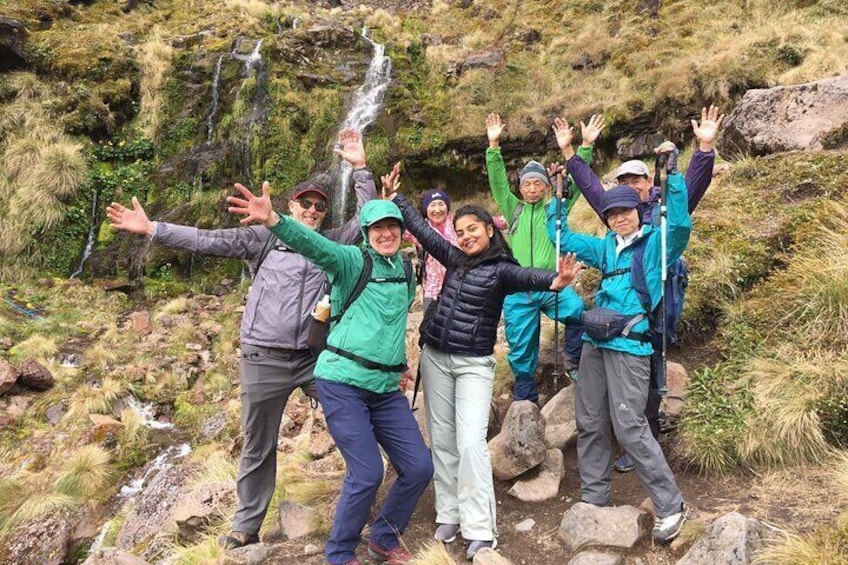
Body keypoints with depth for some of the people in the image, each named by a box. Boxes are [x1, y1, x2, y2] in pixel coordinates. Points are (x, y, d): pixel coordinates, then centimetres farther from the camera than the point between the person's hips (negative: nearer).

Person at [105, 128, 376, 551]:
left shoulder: (333, 242, 11)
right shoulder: (265, 237, 4)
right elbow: (207, 241, -1)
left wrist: (360, 168, 1)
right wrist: (150, 229, -8)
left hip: (318, 357, 2)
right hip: (263, 358, -1)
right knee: (257, 446, 10)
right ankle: (246, 527, 25)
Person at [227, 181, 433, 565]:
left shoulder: (404, 269, 11)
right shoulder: (353, 261, -6)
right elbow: (315, 245, -25)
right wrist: (273, 220, -44)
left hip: (387, 388, 6)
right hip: (343, 381, -6)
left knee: (419, 468, 4)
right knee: (367, 474, -9)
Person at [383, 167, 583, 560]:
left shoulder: (501, 268, -10)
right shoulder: (455, 259, 5)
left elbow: (526, 277, -31)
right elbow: (422, 230, 14)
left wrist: (554, 281, -52)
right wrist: (395, 197, 17)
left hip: (474, 364, -5)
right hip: (435, 357, 5)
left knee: (470, 443, -12)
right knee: (442, 440, 9)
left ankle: (480, 530, -2)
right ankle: (449, 515, 21)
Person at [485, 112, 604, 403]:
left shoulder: (556, 209, 11)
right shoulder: (513, 210, 13)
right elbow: (498, 181, 4)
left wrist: (586, 146, -7)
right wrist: (494, 145, -6)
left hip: (552, 286, -1)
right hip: (517, 290, 1)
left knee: (579, 311, -29)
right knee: (521, 349, 5)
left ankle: (573, 360, -4)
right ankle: (524, 401, 22)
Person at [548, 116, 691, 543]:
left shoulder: (658, 243, 0)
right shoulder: (606, 248, 16)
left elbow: (680, 222, -21)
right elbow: (560, 236, 23)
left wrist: (670, 171, -18)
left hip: (630, 346, -7)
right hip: (594, 343, 7)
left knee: (629, 427, -9)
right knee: (589, 423, 10)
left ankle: (671, 506, 6)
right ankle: (594, 500, 23)